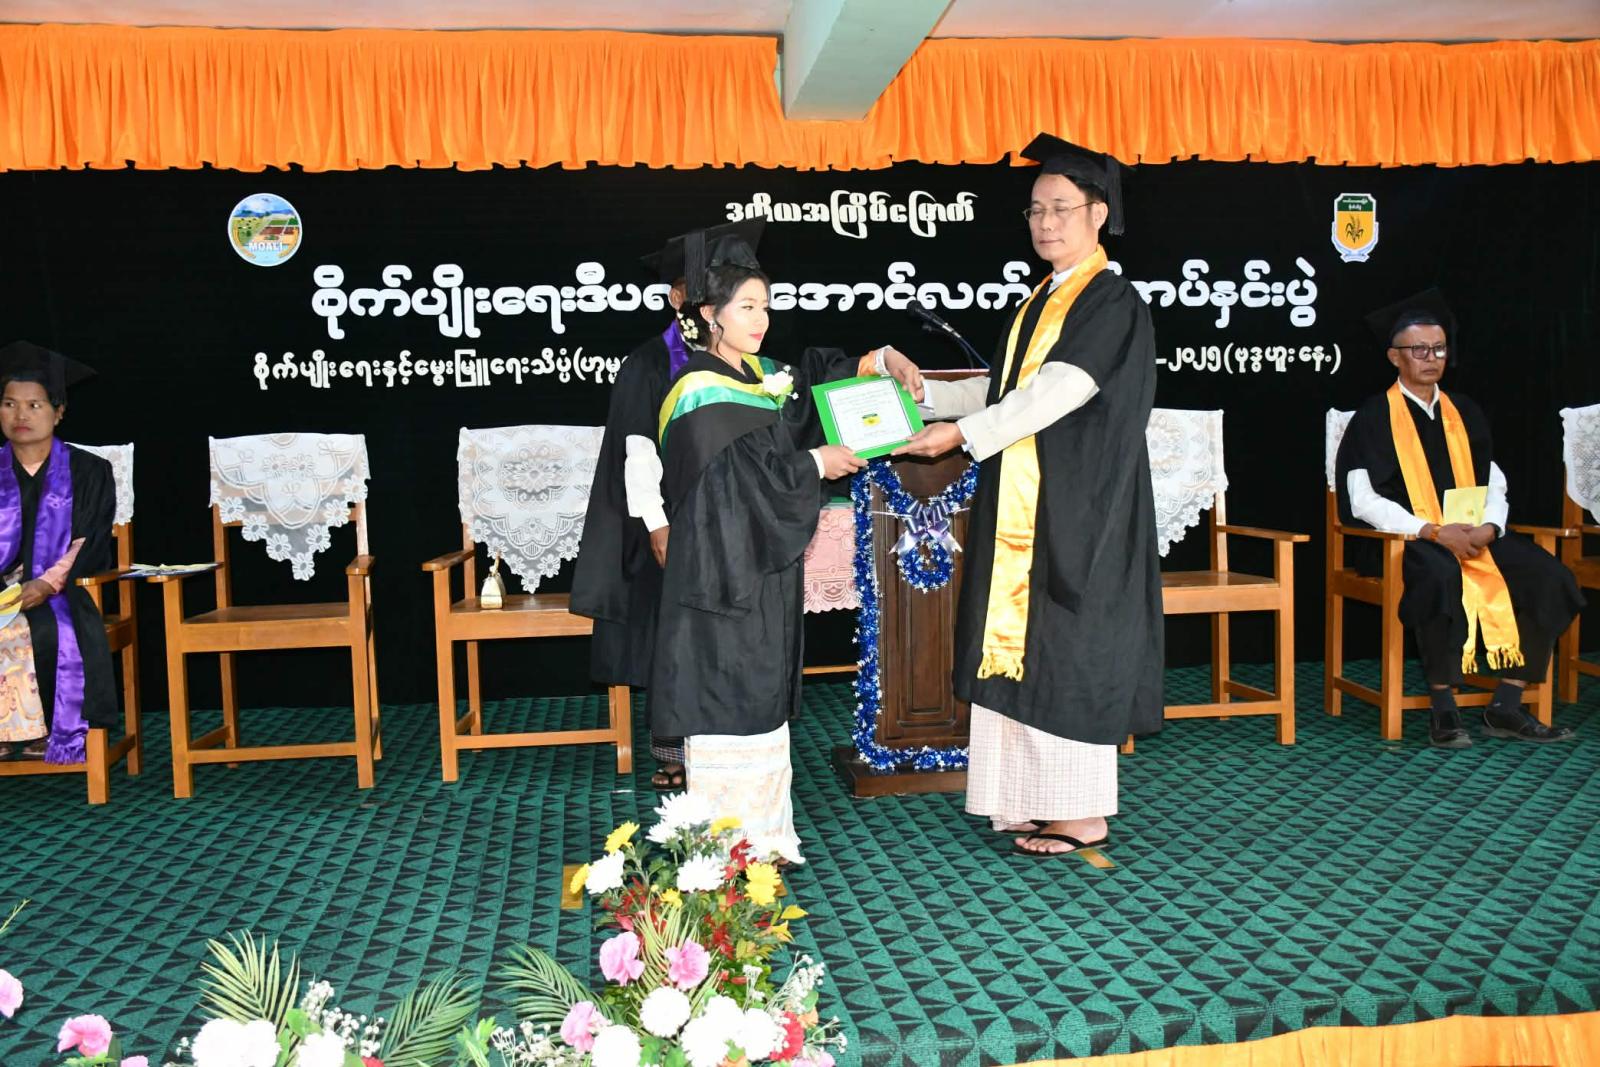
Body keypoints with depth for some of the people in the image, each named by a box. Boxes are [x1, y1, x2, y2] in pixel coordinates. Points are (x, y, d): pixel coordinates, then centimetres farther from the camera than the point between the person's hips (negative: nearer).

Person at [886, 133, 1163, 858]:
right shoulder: (1041, 301, 17)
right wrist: (928, 393, 5)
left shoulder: (1112, 303, -10)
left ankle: (1084, 816, 8)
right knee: (1028, 650, 10)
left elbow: (1056, 392, -21)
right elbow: (1006, 390, 18)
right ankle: (1043, 799, 20)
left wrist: (964, 433, -25)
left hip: (1077, 513, -8)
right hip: (1027, 511, 8)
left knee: (1068, 650, -4)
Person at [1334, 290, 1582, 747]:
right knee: (1442, 576, -38)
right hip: (1406, 540, -6)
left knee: (1545, 575, -18)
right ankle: (1443, 709, -25)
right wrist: (1433, 531, -19)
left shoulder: (1465, 413, 17)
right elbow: (1362, 501, -10)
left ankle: (1506, 706, -12)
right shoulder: (1373, 417, 0)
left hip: (1474, 536, 6)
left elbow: (1493, 482, 15)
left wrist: (1489, 526, -8)